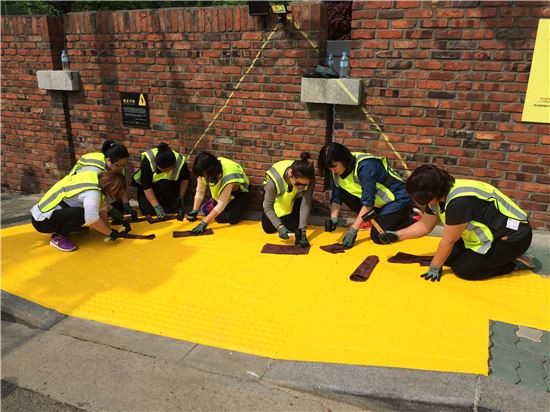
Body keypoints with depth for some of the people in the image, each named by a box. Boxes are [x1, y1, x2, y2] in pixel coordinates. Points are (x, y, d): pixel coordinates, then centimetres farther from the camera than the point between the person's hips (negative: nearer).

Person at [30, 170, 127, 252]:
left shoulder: (94, 177, 0)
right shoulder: (92, 192, -25)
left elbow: (101, 207, 8)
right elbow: (92, 218, -36)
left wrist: (107, 229, 5)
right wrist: (110, 232, -22)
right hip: (42, 221, -9)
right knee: (80, 213, -30)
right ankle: (58, 237, -9)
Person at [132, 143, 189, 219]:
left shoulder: (180, 162, -27)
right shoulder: (148, 160, -34)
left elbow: (185, 179, -5)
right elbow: (146, 187, -30)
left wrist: (181, 196, -12)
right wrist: (156, 207, -31)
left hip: (169, 187, 3)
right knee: (148, 213, -15)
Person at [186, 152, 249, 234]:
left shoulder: (227, 175, -40)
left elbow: (222, 204, -37)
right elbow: (200, 192, -13)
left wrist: (204, 223, -38)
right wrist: (194, 211, -24)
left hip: (238, 191, -5)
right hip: (220, 191, 5)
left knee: (232, 219, -22)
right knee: (219, 217, -14)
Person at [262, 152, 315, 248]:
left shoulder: (309, 180, -36)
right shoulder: (274, 179, -42)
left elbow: (305, 205, -31)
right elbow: (268, 208, -32)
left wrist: (302, 231, -37)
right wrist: (280, 227, -44)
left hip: (295, 198, 1)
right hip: (276, 198, -1)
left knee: (294, 227, -10)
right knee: (269, 228, -3)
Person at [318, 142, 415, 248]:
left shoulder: (365, 165, -30)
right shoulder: (338, 171, -8)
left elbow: (368, 202, -31)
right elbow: (336, 197, -6)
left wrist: (353, 229, -31)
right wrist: (333, 218, -24)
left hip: (397, 199, -7)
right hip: (378, 202, 7)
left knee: (377, 236, -19)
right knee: (344, 193, -11)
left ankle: (412, 221, 5)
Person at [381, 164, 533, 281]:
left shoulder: (459, 201, -33)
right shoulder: (439, 195, -4)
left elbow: (448, 241, -22)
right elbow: (424, 226, 8)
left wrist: (434, 267, -10)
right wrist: (396, 235, 1)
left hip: (513, 236, -9)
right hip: (488, 234, 9)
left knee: (462, 269, -15)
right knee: (449, 257, 0)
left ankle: (514, 263, 1)